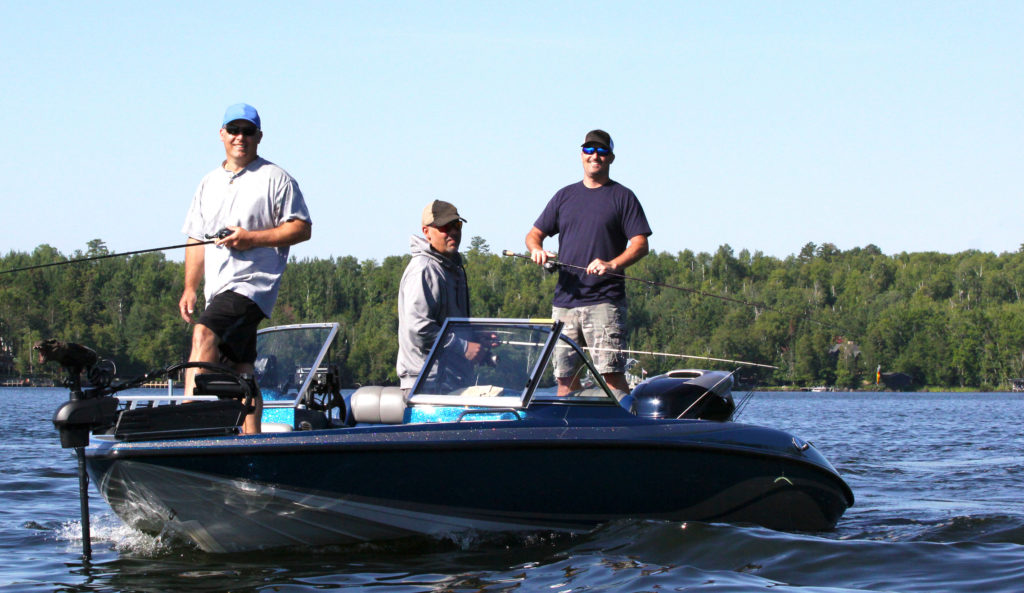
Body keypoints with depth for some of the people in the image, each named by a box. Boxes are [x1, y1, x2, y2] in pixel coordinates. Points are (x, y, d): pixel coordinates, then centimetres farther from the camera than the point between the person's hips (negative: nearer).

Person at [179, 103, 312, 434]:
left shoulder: (275, 179, 1)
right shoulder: (209, 183, 20)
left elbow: (302, 229, -3)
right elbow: (196, 239, 21)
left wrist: (253, 238, -14)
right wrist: (190, 288, 11)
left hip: (253, 282, -7)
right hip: (218, 289, 7)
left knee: (205, 333, -27)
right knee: (240, 371, 6)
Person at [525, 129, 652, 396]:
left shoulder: (622, 197, 6)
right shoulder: (565, 196, 19)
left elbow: (640, 244, -2)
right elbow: (534, 234, 21)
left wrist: (612, 265, -20)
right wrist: (537, 249, -3)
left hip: (605, 301, -4)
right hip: (564, 301, 4)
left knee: (611, 374, -14)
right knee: (565, 378, 2)